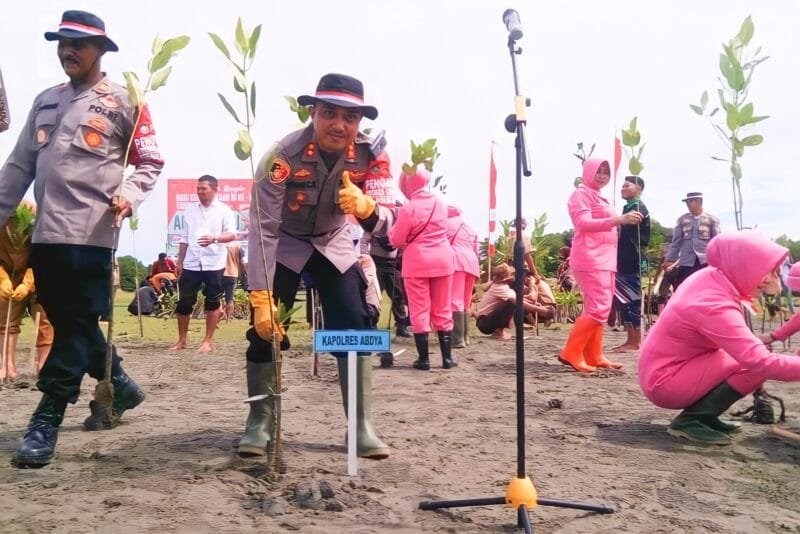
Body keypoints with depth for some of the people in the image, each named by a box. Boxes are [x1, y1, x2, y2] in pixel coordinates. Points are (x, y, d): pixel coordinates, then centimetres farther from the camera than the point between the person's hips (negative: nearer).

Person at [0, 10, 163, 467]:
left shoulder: (123, 101, 2)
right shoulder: (45, 101, 18)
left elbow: (151, 162, 1)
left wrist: (129, 195, -16)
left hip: (92, 232, -6)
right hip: (46, 232, 7)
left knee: (77, 326, -5)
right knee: (68, 324, 12)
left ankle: (46, 420, -1)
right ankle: (119, 387, 31)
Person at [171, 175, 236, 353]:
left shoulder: (224, 210, 0)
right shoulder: (190, 209, 11)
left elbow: (232, 234, -10)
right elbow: (184, 237, 14)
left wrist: (214, 239, -28)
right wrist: (180, 261, 12)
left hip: (214, 263, -3)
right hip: (191, 263, 3)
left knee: (212, 303, 3)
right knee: (184, 302, 5)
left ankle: (208, 341, 11)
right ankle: (181, 340, 17)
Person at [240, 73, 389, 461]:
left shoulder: (369, 155, -22)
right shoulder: (283, 157, -32)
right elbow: (262, 229, -32)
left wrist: (366, 206, -51)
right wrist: (260, 298, -37)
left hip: (334, 243, 3)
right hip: (283, 244, -2)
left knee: (356, 326, -7)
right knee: (265, 328, -9)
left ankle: (362, 426, 3)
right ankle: (259, 422, 10)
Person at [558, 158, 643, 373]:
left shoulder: (598, 196, 24)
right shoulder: (581, 193, -6)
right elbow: (584, 223, -21)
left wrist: (623, 221, 13)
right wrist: (618, 219, -29)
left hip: (604, 259, 10)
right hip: (591, 259, -10)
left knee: (597, 309, 10)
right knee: (599, 309, -17)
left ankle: (593, 356, 14)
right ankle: (571, 353, -15)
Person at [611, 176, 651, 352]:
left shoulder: (639, 208, -8)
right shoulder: (629, 208, 21)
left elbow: (622, 228, -18)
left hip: (633, 263, -9)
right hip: (625, 262, 9)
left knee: (633, 302, -6)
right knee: (624, 302, 9)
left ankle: (635, 343, -3)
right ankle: (630, 340, 13)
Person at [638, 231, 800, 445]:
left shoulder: (710, 277, -4)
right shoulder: (713, 305, -29)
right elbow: (761, 362, -33)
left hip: (658, 370, 9)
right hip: (664, 383, -9)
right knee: (754, 366, -18)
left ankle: (703, 416, 11)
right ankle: (690, 420, -9)